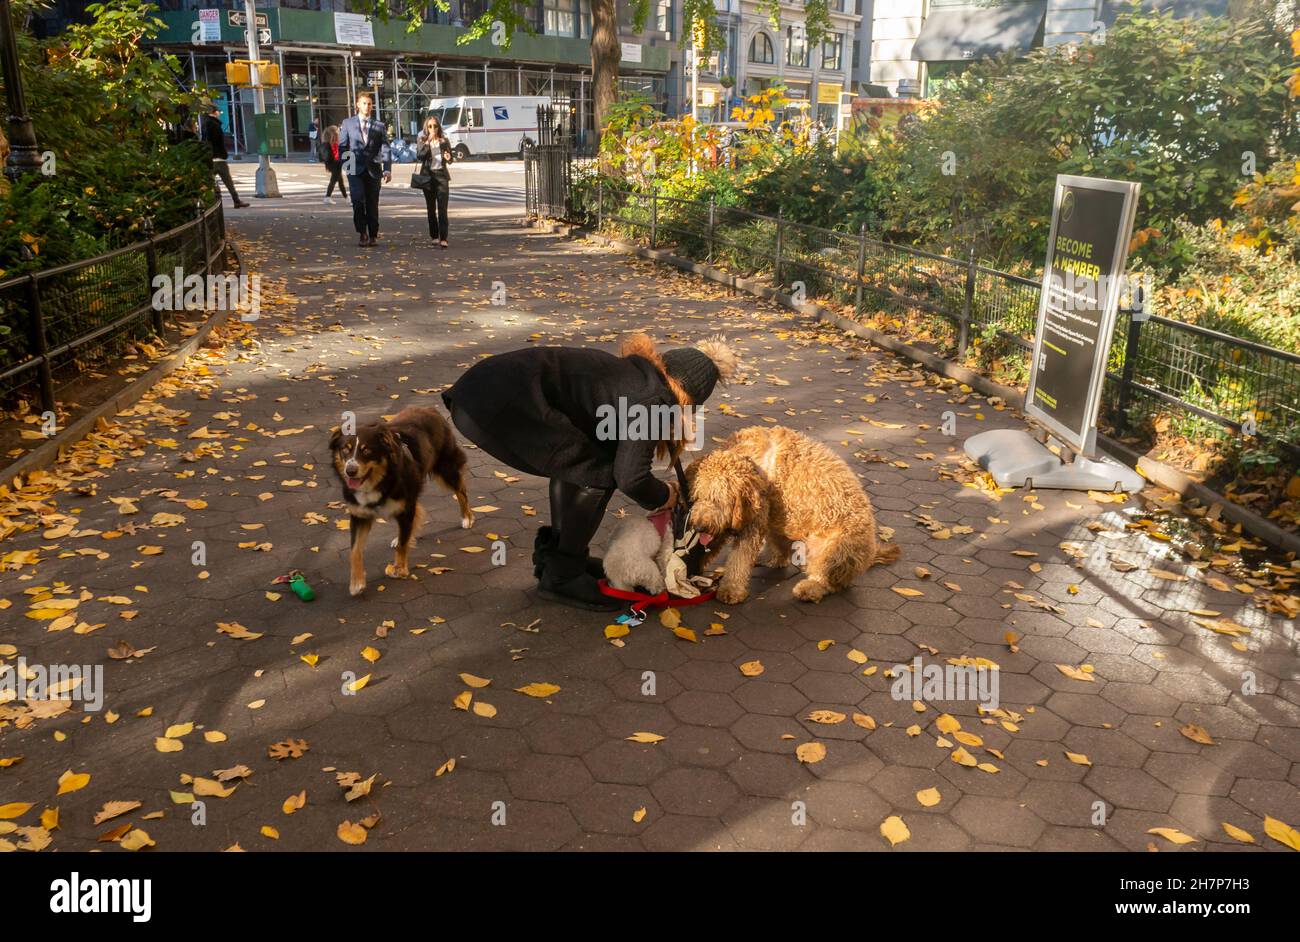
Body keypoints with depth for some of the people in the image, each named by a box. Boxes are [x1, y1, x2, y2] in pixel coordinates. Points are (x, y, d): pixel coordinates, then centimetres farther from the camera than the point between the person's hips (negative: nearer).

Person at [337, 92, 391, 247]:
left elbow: (385, 149, 1)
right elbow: (342, 146, 8)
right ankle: (362, 233, -3)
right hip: (355, 169, -1)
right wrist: (345, 164, -4)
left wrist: (387, 169, -12)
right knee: (358, 200, -16)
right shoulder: (347, 123, 8)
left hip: (373, 170, 1)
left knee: (372, 204, 4)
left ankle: (373, 235, 17)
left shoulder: (379, 126, 9)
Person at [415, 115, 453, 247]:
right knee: (431, 208, 9)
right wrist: (428, 142, -20)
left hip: (441, 175, -1)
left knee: (442, 208, -11)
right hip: (428, 176, 1)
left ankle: (443, 238, -16)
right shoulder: (422, 141, 3)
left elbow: (450, 160, 12)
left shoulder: (444, 141, 5)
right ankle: (434, 236, 20)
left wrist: (448, 158, -11)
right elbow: (419, 157, -13)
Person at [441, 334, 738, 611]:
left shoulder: (629, 374, 25)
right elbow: (629, 477, -7)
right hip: (501, 404, -9)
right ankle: (562, 577, 11)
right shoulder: (652, 398, -2)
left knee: (575, 460, 23)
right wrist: (664, 496, 13)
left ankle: (553, 553, 32)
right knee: (598, 472, 1)